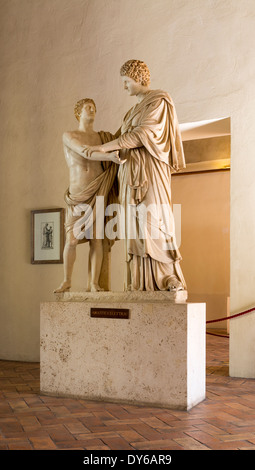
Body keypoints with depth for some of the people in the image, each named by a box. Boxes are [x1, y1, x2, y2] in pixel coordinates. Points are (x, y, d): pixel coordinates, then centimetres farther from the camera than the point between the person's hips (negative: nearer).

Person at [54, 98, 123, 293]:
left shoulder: (104, 137, 12)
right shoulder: (68, 136, 1)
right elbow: (85, 153, -16)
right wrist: (110, 156, -30)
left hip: (98, 194, 2)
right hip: (77, 197, -2)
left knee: (96, 238, -6)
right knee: (71, 240, -4)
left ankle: (93, 283, -1)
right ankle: (67, 281, 13)